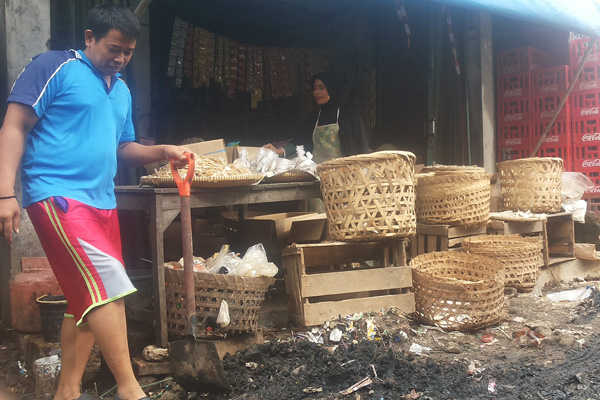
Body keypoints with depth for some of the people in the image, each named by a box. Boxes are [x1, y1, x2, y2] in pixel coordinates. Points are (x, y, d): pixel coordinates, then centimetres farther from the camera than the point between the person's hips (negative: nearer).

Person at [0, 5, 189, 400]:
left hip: (101, 201, 9)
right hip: (58, 193, -8)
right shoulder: (55, 68, -2)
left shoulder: (122, 91, 20)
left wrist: (163, 152, 8)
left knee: (89, 298, 9)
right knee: (107, 279, -20)